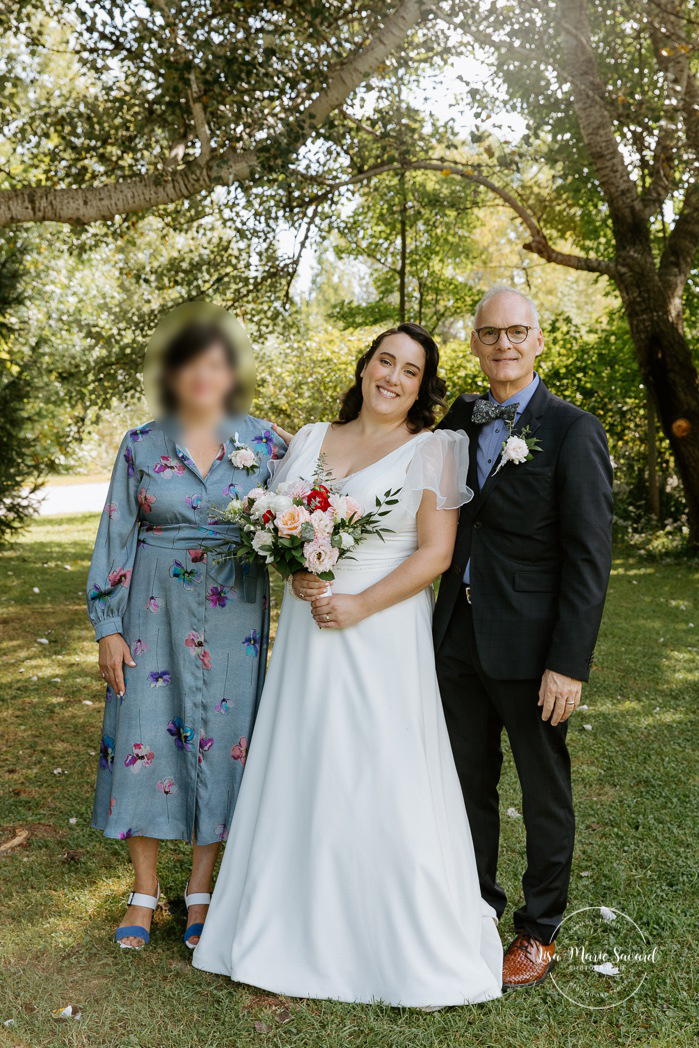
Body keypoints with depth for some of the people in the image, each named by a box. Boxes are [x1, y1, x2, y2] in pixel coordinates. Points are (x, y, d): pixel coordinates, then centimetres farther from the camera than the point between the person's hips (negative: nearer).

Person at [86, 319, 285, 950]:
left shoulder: (265, 443, 3)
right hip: (154, 609, 0)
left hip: (234, 615, 0)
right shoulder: (141, 446, 3)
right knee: (145, 732, 2)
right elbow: (116, 537, 3)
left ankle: (202, 890, 21)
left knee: (222, 737, 4)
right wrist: (108, 626, -1)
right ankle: (145, 889, 21)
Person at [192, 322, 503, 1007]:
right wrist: (296, 572, -6)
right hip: (308, 631, 5)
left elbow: (436, 552, -8)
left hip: (385, 635, -4)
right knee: (301, 775, 10)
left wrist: (360, 605, -15)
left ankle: (413, 949, 18)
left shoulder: (432, 450, -1)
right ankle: (299, 929, 28)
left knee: (385, 783, -1)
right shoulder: (311, 439, 12)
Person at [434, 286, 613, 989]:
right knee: (469, 784, 17)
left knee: (545, 794, 12)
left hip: (529, 643, -5)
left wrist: (569, 664, -17)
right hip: (457, 636, 5)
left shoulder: (573, 432, -10)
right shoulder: (460, 419, 7)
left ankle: (539, 933, 31)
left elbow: (589, 559, -13)